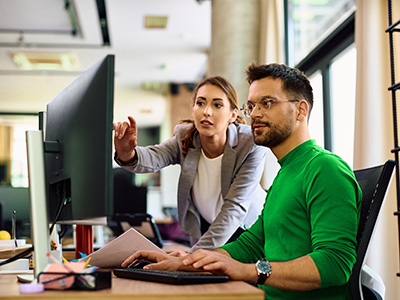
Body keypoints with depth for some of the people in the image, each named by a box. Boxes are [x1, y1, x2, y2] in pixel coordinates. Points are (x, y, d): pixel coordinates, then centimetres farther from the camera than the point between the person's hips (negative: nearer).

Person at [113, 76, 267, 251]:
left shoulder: (252, 146, -24)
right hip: (202, 228, 2)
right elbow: (152, 159, -33)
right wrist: (127, 154, -57)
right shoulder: (185, 137, -14)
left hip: (246, 228, -2)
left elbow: (235, 207, -29)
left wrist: (194, 255, -38)